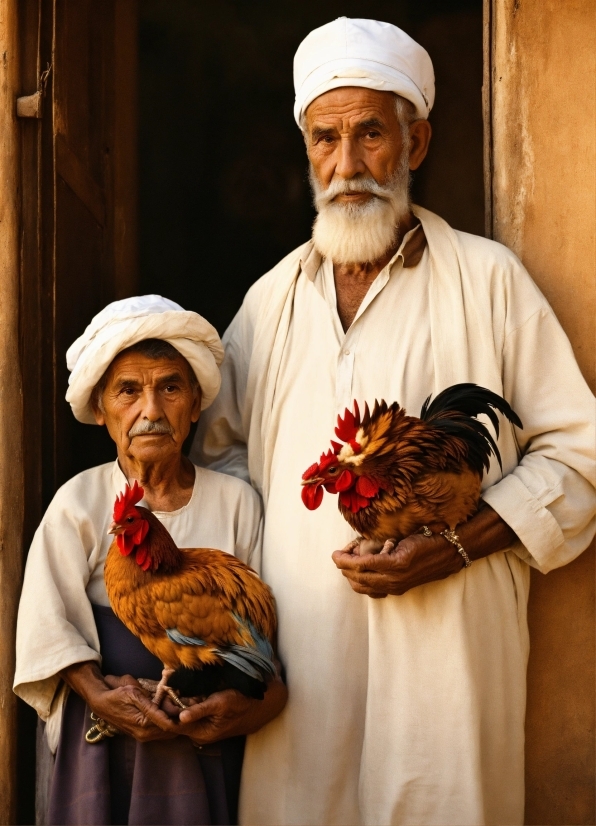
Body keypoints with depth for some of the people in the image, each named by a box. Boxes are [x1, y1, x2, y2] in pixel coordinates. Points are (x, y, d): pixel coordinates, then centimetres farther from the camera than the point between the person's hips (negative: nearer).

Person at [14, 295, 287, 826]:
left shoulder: (236, 502, 3)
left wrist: (262, 698, -21)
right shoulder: (79, 502, 0)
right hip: (104, 737, -1)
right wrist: (99, 695, -20)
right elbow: (49, 624, -5)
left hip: (209, 738, 1)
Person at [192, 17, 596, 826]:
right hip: (298, 656, 3)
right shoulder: (273, 297, 14)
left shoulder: (487, 280, 1)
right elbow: (219, 447, 23)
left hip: (444, 647, -3)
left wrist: (456, 545, -13)